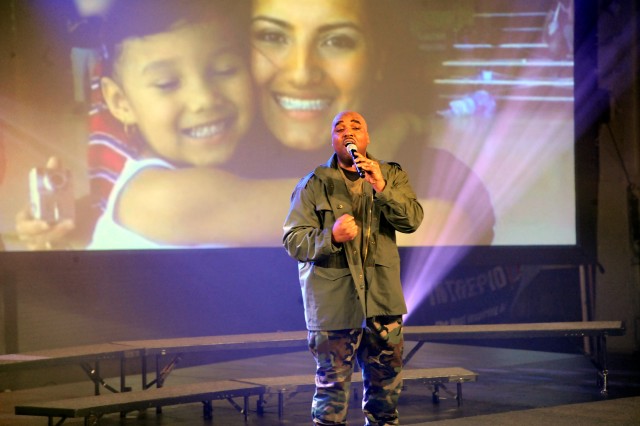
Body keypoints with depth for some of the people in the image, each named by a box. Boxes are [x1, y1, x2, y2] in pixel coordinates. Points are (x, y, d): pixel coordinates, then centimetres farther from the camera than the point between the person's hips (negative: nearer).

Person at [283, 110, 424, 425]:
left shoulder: (392, 175, 8)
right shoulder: (314, 185, 0)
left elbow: (412, 221, -6)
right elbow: (292, 240, -5)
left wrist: (382, 189, -21)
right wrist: (330, 237, -23)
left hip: (382, 300, 3)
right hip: (332, 302, -3)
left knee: (386, 381, 11)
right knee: (332, 385, 0)